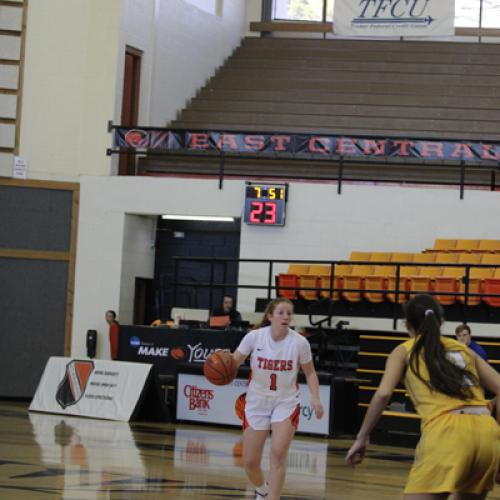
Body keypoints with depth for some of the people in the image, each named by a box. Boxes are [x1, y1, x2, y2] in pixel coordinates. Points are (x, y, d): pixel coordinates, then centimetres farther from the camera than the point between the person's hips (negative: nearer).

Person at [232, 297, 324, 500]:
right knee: (250, 462, 4)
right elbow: (233, 362, -5)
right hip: (257, 402, 1)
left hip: (286, 403, -1)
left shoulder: (299, 342, -13)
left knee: (278, 454, -20)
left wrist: (315, 398, -12)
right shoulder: (254, 337, -14)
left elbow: (309, 372, 1)